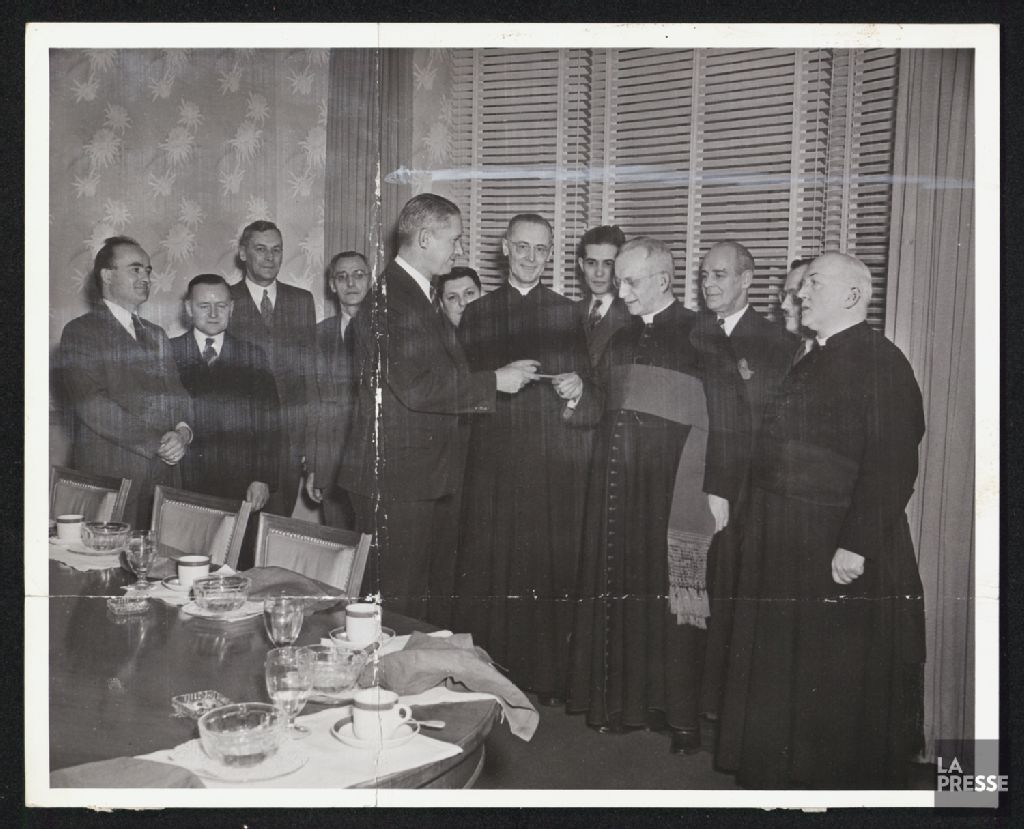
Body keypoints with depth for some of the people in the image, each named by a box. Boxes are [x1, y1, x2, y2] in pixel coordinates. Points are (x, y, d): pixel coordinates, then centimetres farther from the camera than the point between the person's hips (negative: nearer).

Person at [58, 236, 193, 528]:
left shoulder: (156, 335, 21)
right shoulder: (80, 332, -1)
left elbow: (177, 393, 16)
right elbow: (92, 405, -12)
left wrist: (183, 431, -7)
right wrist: (156, 442, -13)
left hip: (164, 475, 5)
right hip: (109, 476, -5)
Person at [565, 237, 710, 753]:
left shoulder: (698, 336, -5)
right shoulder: (621, 339, 16)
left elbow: (710, 420, -10)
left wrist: (694, 491, -16)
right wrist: (578, 397, 3)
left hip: (667, 488, -6)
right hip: (615, 487, 6)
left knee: (668, 598, -2)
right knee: (616, 592, 8)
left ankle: (679, 712, 11)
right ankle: (619, 701, 21)